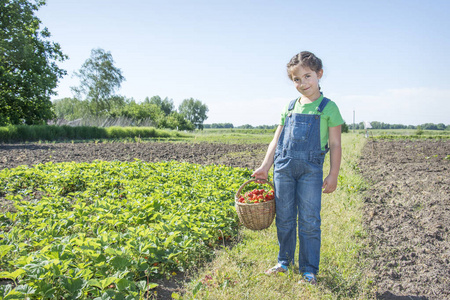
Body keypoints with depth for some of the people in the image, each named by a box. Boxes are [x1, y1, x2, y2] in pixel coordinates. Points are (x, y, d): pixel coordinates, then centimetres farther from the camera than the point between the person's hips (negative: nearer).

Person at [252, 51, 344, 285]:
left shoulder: (328, 107, 0)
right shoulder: (290, 107, 12)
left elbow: (335, 145, 0)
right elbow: (277, 139, 14)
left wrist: (333, 175, -5)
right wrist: (265, 166, 9)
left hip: (311, 170, -4)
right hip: (283, 168, 4)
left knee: (309, 222, 2)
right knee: (284, 219, 11)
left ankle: (309, 271, 16)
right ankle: (284, 262, 29)